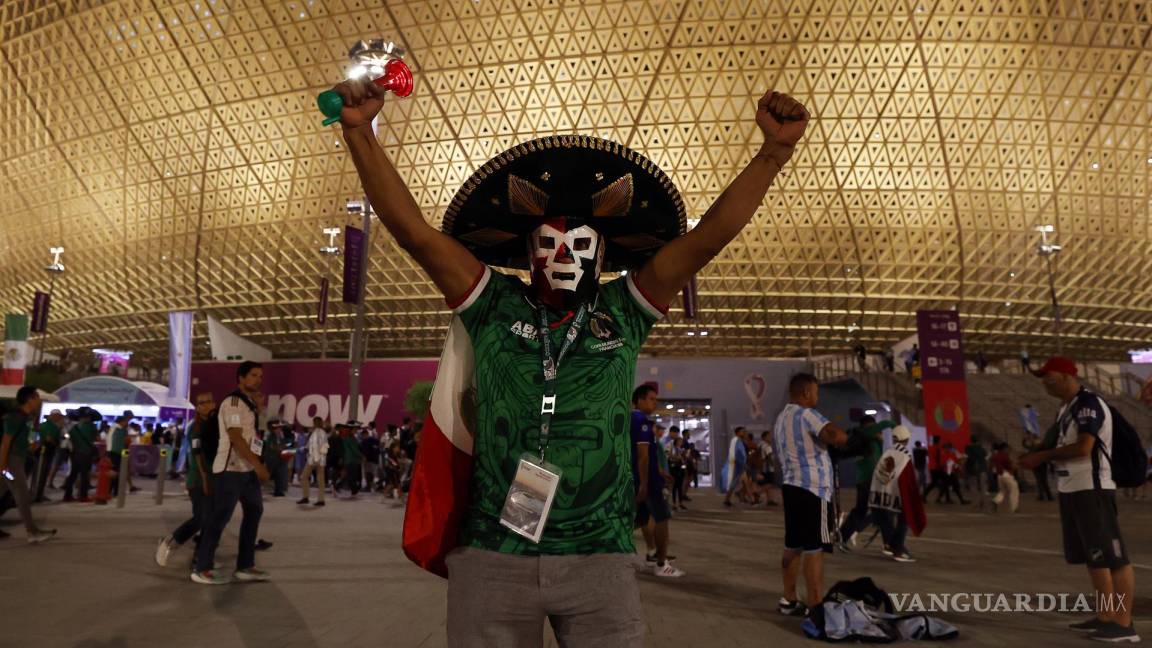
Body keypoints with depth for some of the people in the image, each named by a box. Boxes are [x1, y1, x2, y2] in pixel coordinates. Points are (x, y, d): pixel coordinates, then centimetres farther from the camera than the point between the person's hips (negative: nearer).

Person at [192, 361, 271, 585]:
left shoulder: (250, 404, 17)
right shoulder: (233, 403, -14)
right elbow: (236, 438, -21)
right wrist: (258, 464, -23)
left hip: (247, 469, 10)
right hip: (230, 469, -10)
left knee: (254, 511, 13)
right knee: (221, 517, -6)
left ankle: (245, 566, 19)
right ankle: (202, 569, 3)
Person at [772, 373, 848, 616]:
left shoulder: (780, 419, 17)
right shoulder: (807, 415, -12)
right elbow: (838, 437, -25)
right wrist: (842, 434, -6)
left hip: (791, 486, 9)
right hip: (813, 488, -9)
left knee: (793, 546, 13)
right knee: (814, 549, -6)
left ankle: (789, 600, 19)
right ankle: (815, 606, -5)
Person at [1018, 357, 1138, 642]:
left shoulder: (1089, 404, -15)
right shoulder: (1066, 408, 15)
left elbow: (1083, 448, -23)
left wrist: (1043, 455, -14)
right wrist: (1036, 454, 3)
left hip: (1092, 490, -10)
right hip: (1070, 490, 10)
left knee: (1113, 556, -4)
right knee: (1093, 556, 15)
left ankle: (1125, 623, -1)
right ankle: (1105, 616, 23)